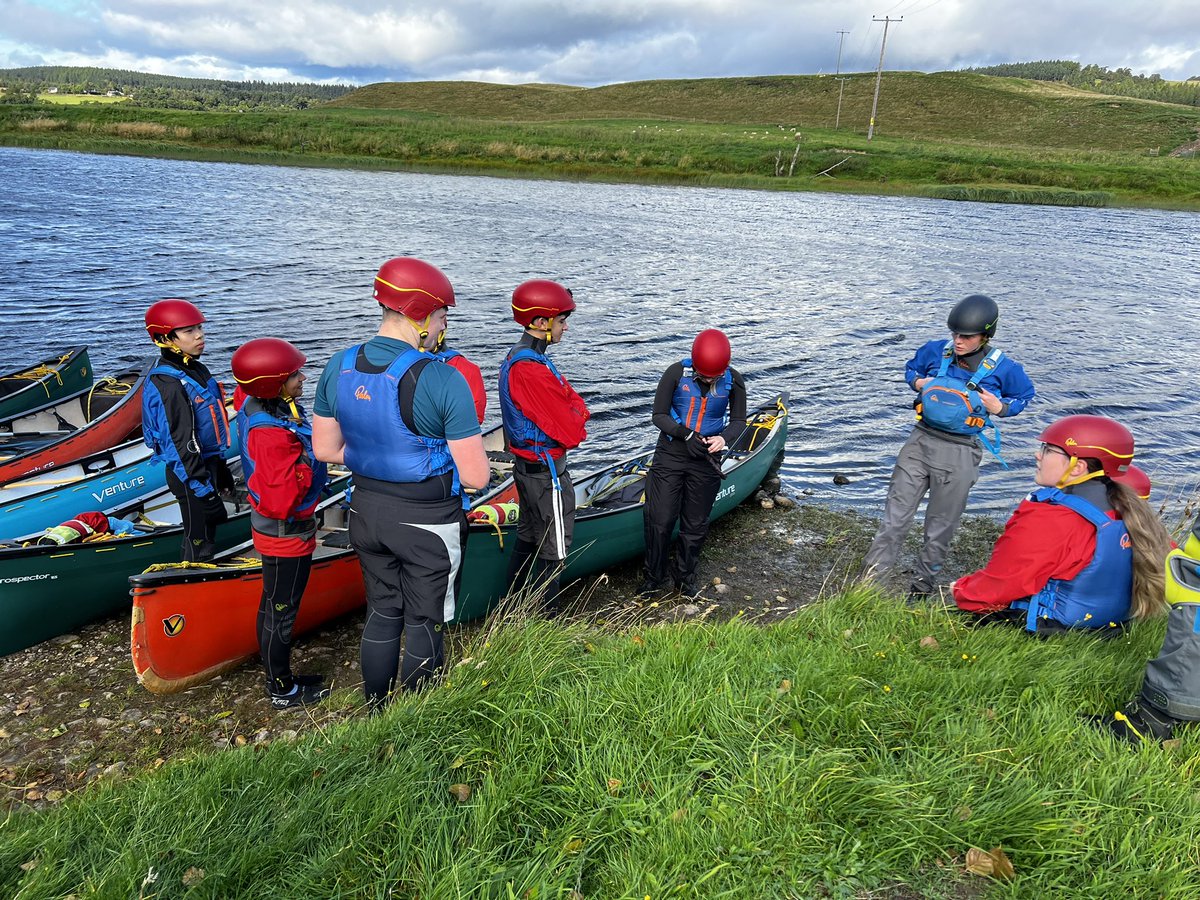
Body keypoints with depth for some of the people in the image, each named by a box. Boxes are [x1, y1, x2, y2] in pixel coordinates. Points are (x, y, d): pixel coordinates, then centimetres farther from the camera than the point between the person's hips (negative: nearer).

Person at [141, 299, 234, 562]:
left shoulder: (197, 370, 9)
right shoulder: (167, 384, -22)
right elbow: (181, 442, -23)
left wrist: (221, 473, 21)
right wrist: (203, 488, -23)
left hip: (206, 464, 10)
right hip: (189, 474, -10)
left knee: (208, 531, 21)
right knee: (199, 542, 1)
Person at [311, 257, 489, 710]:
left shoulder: (339, 367, -5)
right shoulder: (443, 380, -23)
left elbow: (325, 449, 4)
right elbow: (475, 477, -21)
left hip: (367, 512, 6)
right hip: (428, 524, -6)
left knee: (381, 613, 23)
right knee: (425, 625, 13)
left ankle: (377, 713, 39)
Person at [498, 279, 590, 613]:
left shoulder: (517, 357, 7)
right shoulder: (532, 370, -26)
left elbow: (570, 401, 11)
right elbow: (570, 432, -25)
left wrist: (575, 412, -8)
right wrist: (578, 422, -6)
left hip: (527, 468, 11)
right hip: (546, 472, -11)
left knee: (528, 538, 22)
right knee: (554, 551, 3)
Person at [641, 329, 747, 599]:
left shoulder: (733, 380, -6)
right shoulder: (676, 373, -12)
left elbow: (739, 421, 1)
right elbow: (659, 416, -9)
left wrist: (725, 438, -21)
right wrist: (686, 434, -24)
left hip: (706, 460, 1)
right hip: (670, 455, -1)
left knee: (695, 524, 12)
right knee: (659, 519, 0)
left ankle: (687, 576, 31)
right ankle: (657, 576, 19)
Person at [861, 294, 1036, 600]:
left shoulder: (1003, 368, -6)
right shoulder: (936, 351, 0)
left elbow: (1024, 396, 11)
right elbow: (911, 368, 20)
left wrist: (999, 407, -8)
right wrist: (919, 383, -2)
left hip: (960, 454, -2)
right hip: (921, 440, 2)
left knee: (941, 525, 8)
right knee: (895, 514, 1)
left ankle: (922, 584, 25)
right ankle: (869, 578, 5)